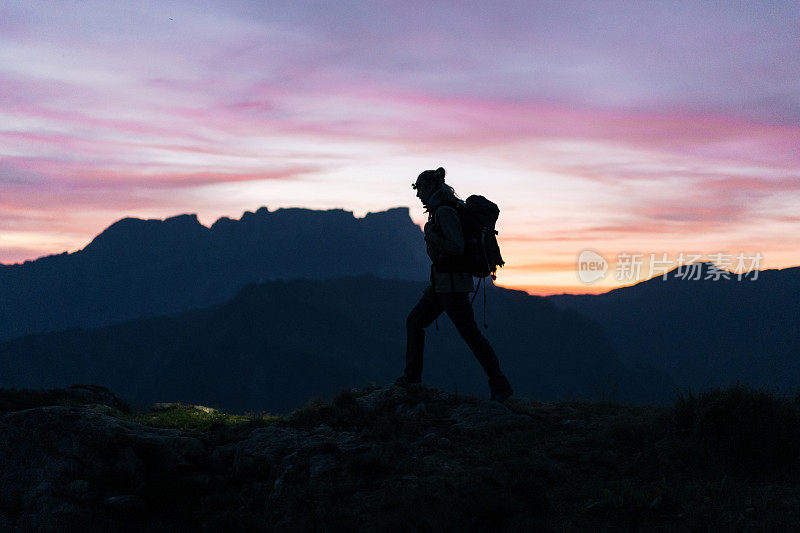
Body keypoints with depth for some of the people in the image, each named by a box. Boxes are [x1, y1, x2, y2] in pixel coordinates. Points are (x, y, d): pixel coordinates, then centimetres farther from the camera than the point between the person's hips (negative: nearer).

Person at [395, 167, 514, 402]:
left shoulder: (444, 212, -17)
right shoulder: (441, 210, 12)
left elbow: (457, 246, -25)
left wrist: (431, 236, -14)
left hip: (452, 282, -10)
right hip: (442, 282, 10)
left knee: (470, 334, -5)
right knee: (415, 321, 12)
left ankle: (500, 386, 0)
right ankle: (412, 378, 15)